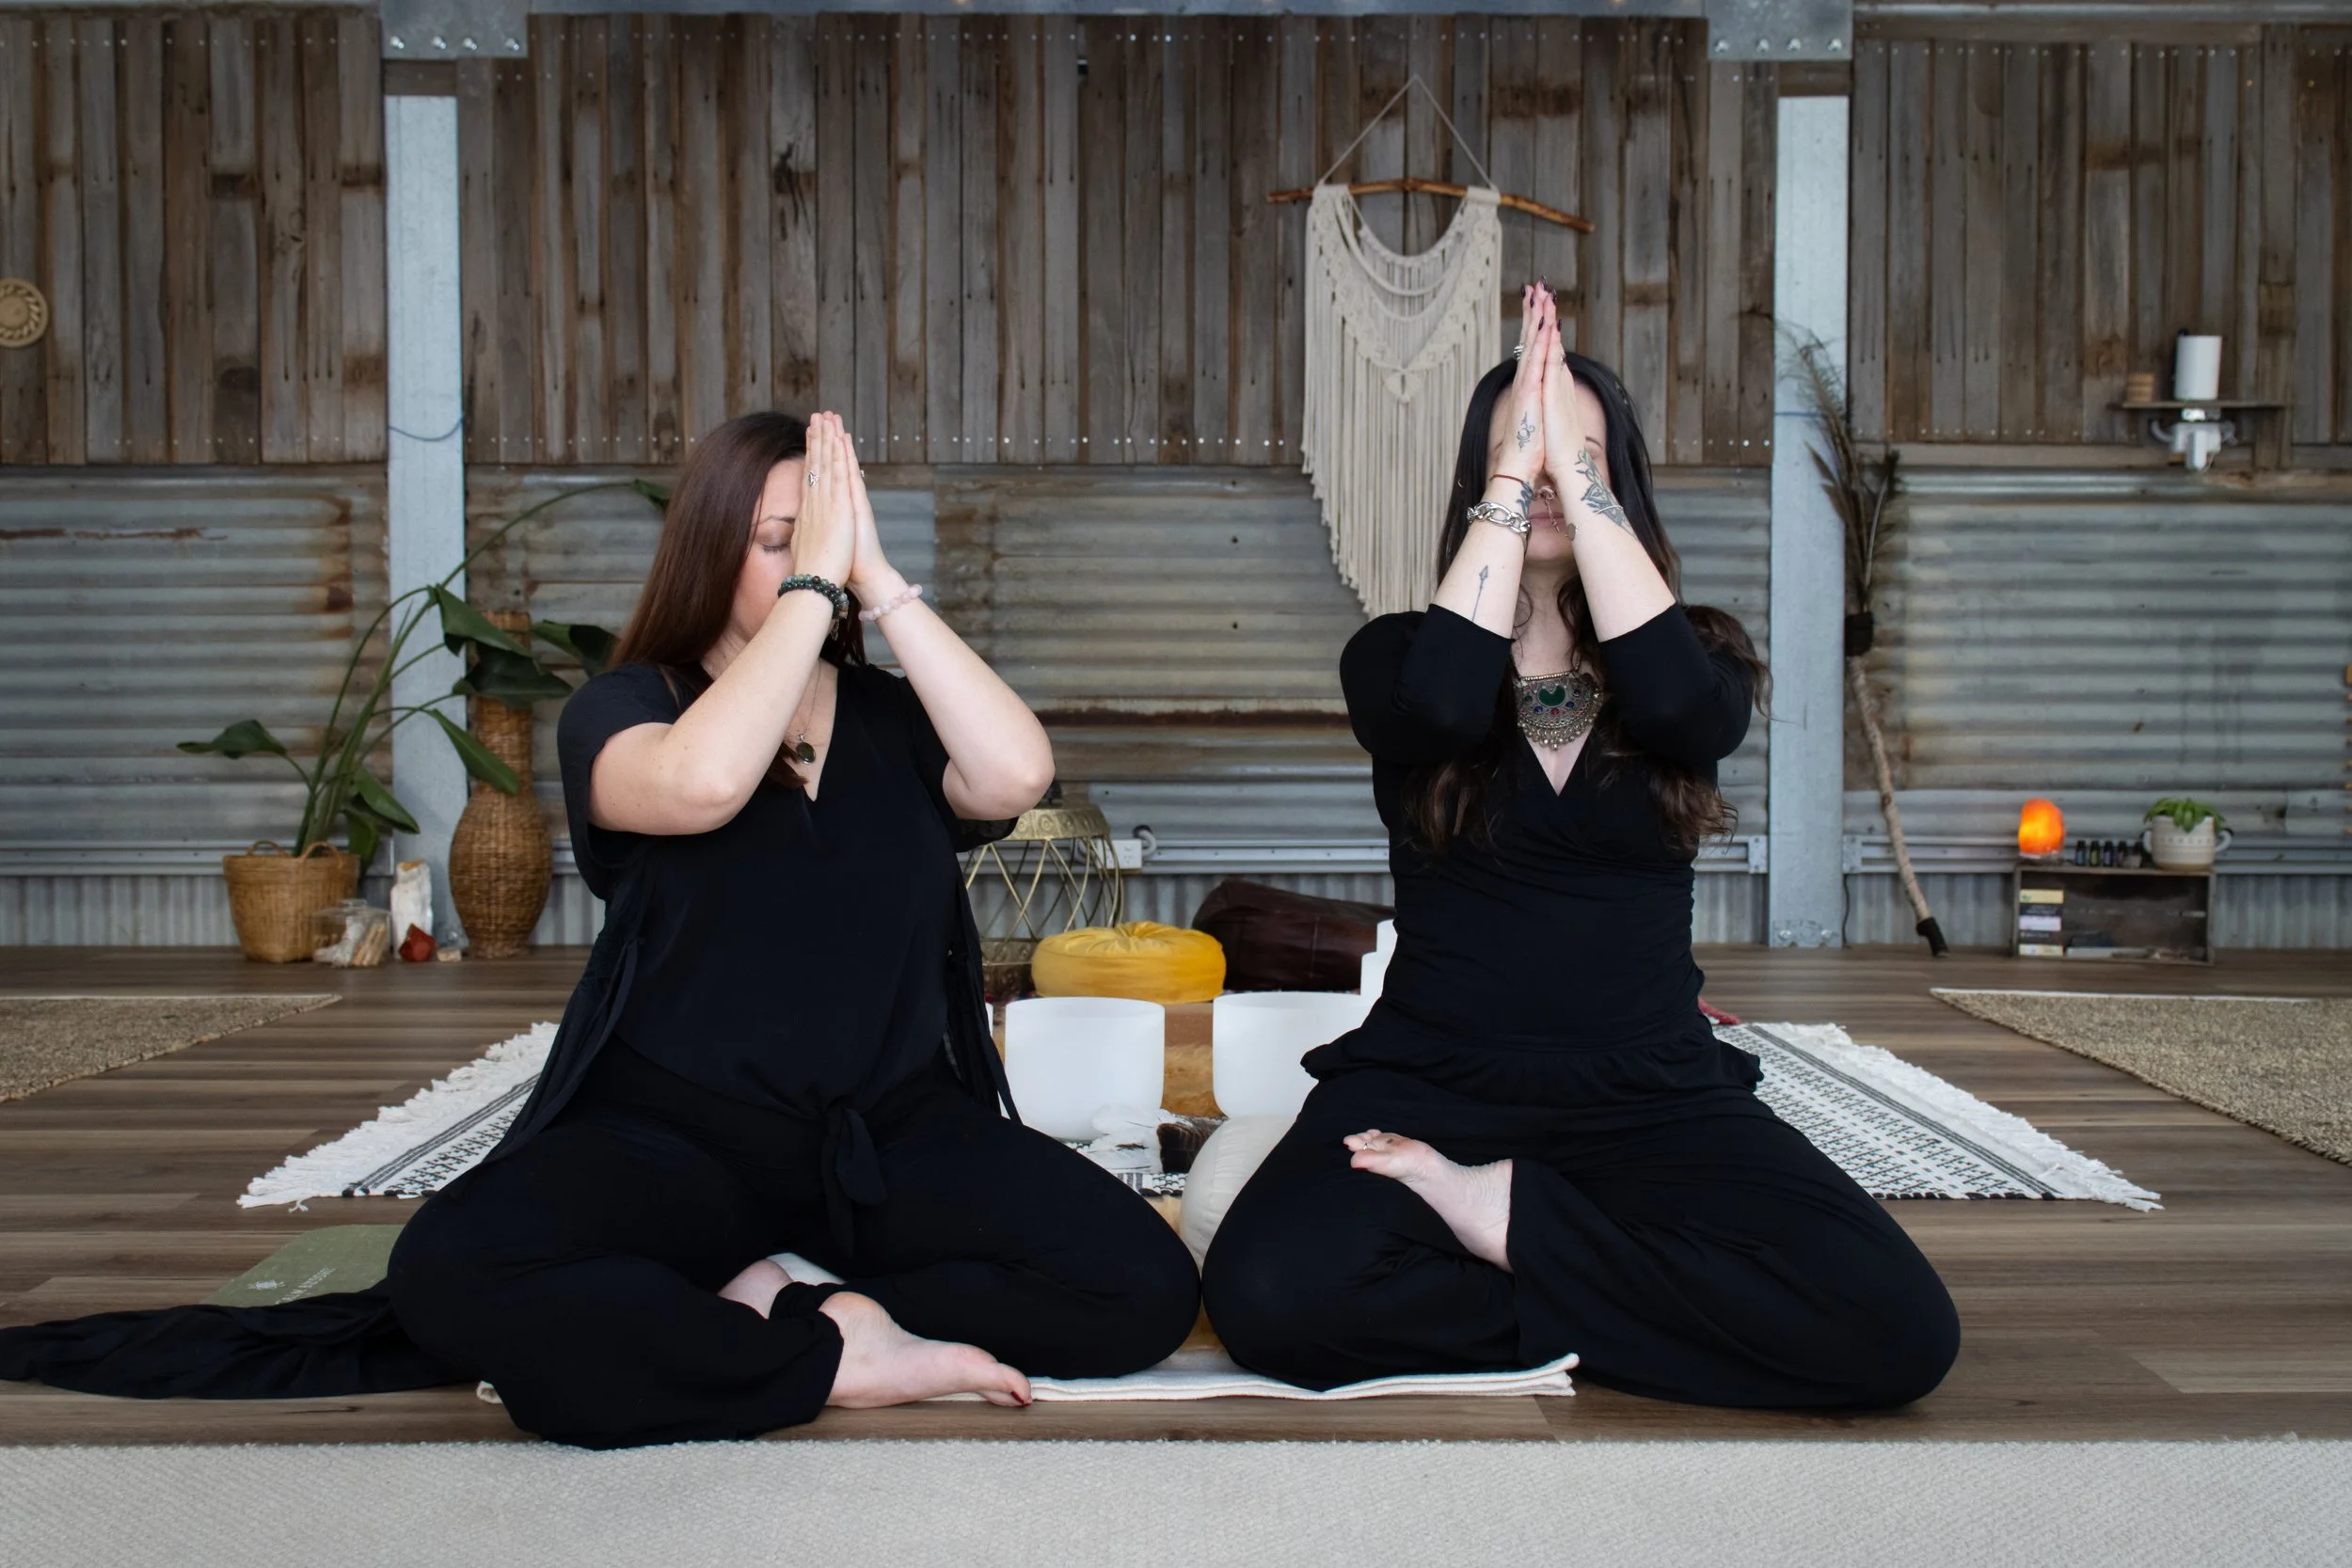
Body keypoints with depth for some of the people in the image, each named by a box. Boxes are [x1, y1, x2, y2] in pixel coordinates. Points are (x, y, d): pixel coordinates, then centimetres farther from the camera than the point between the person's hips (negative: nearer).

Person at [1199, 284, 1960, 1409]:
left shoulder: (1699, 657, 8)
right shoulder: (1398, 658, 5)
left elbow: (1680, 703, -18)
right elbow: (1444, 704, -20)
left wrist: (1574, 466, -14)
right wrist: (1512, 468, -14)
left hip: (1652, 1096, 2)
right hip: (1429, 1085, -1)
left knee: (1897, 1332, -24)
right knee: (1268, 1292, -32)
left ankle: (1499, 1214, -8)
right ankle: (1587, 1301, -7)